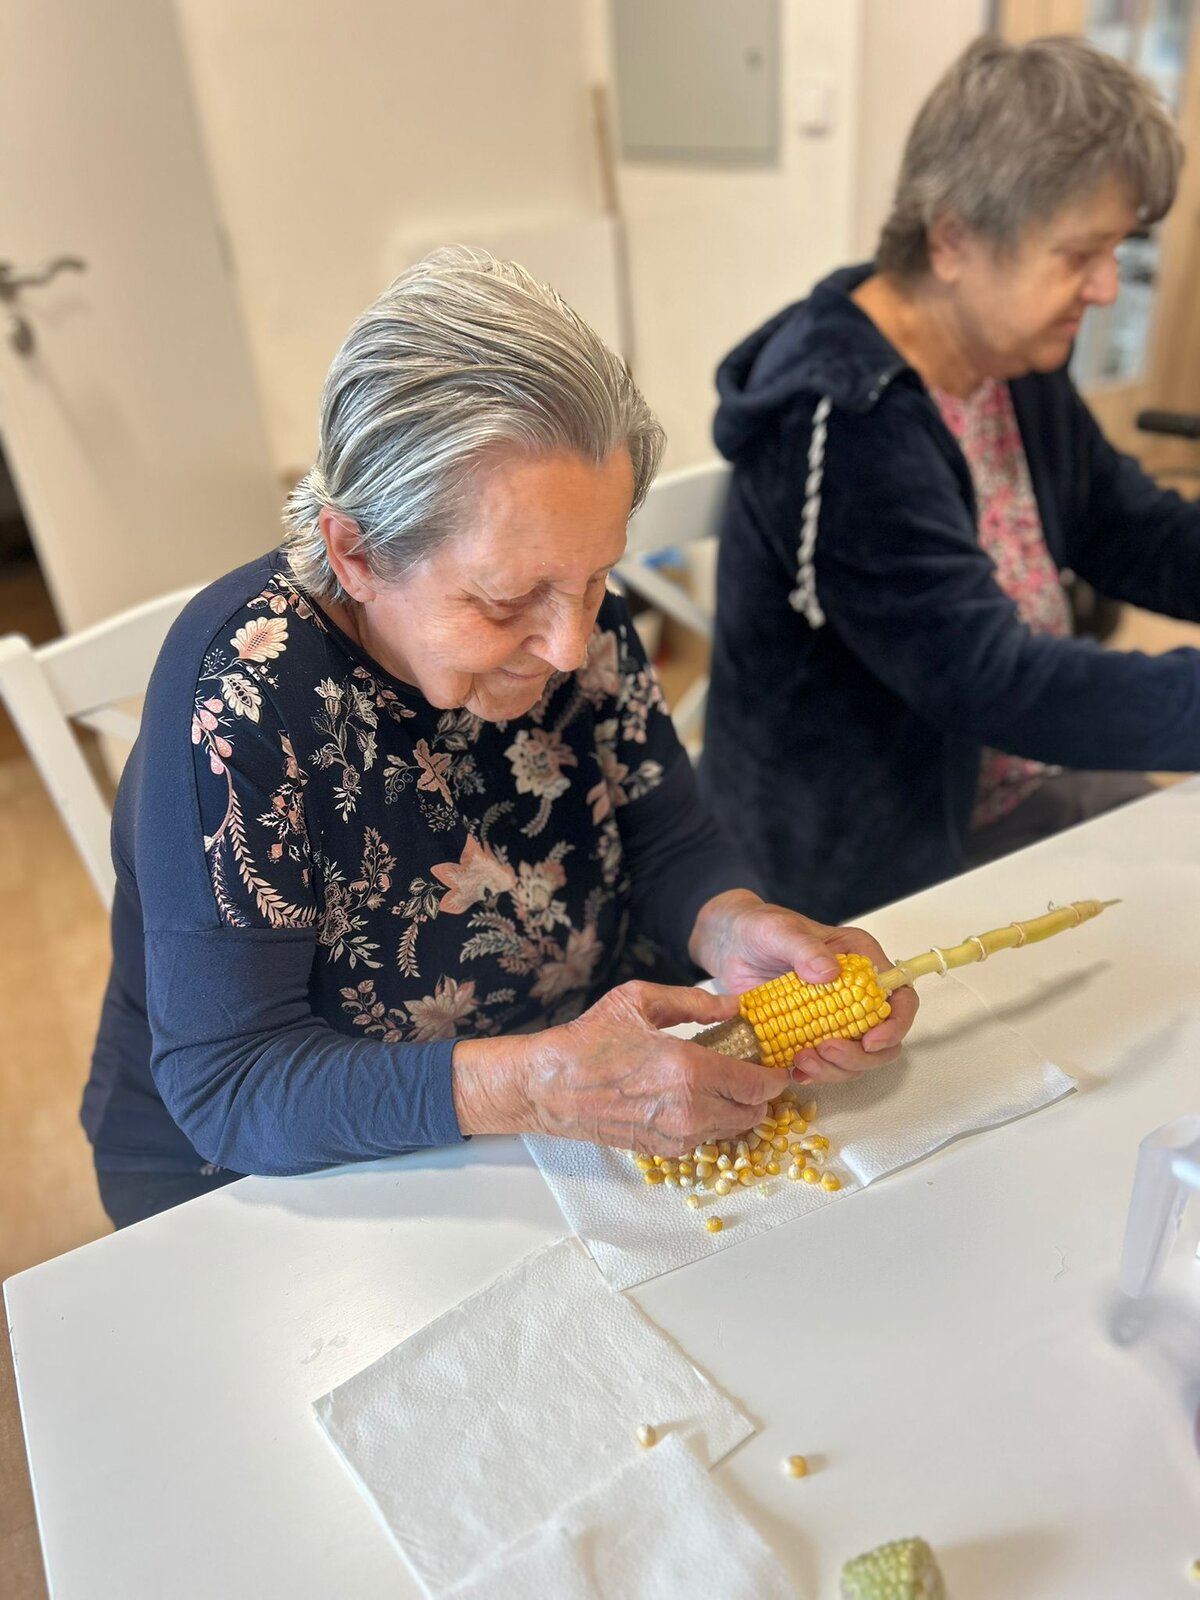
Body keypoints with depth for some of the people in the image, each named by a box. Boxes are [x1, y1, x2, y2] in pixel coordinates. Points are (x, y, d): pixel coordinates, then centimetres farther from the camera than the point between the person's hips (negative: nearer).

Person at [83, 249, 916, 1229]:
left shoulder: (581, 622, -11)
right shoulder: (241, 691, -26)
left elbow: (672, 848, -3)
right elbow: (223, 1082, -24)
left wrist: (738, 931, -25)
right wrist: (536, 1085, -38)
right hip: (272, 1184, -2)